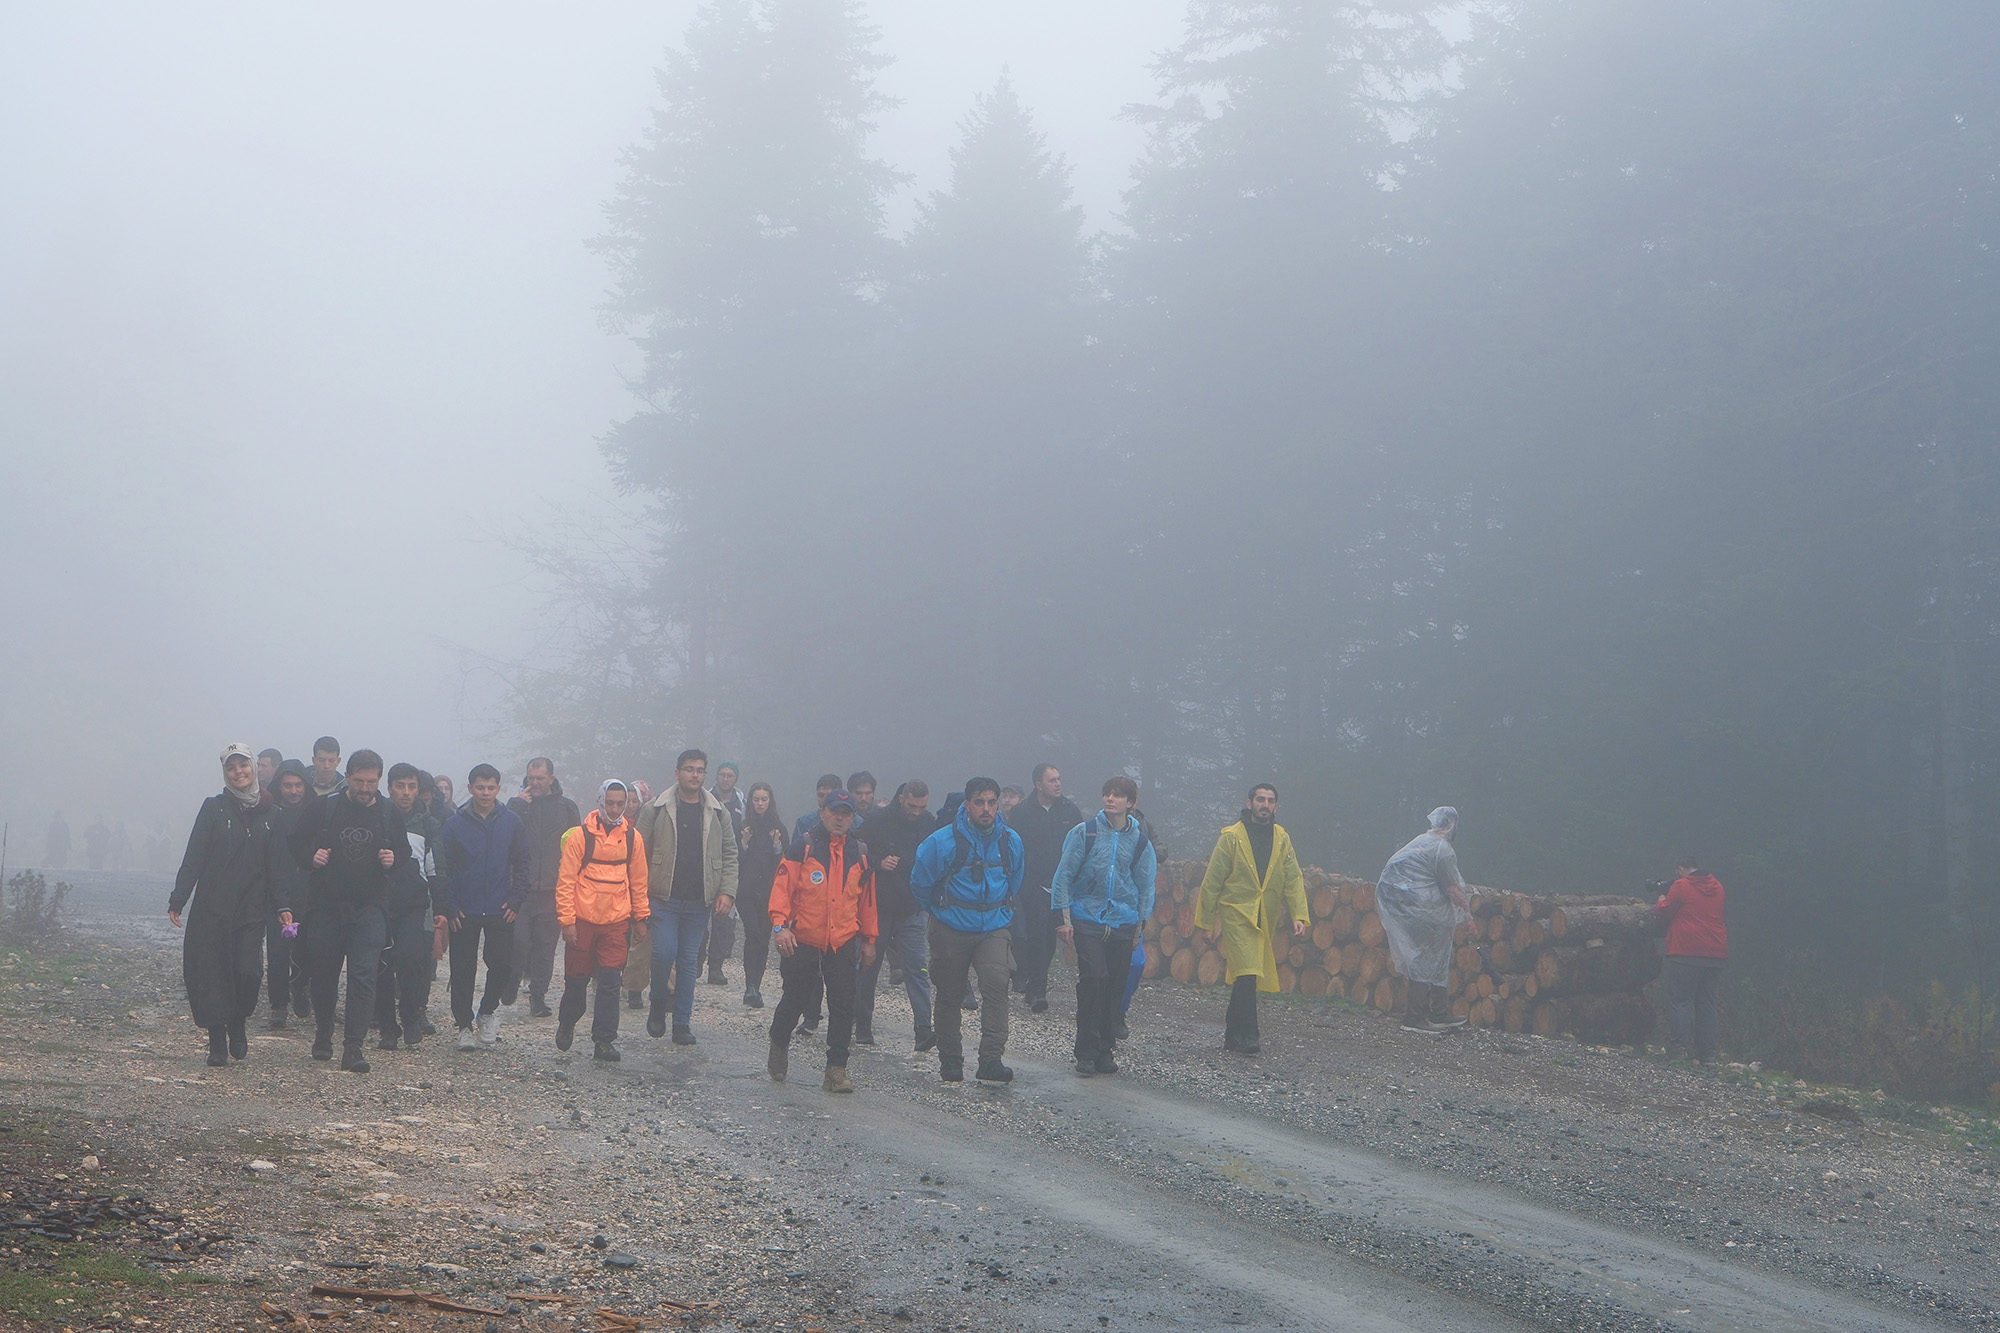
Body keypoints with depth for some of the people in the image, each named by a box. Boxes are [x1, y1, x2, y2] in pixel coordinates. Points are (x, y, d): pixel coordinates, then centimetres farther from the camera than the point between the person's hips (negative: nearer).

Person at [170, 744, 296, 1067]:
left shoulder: (270, 814, 8)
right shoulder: (214, 808, 3)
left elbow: (277, 865, 9)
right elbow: (193, 858, 0)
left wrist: (282, 905, -2)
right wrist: (178, 900, -7)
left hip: (251, 910, 1)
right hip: (212, 909, -1)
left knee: (248, 971, -11)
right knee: (212, 973, -4)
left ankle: (237, 1028, 14)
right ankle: (217, 1043, 7)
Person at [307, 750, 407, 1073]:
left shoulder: (391, 815, 5)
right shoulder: (326, 810, 2)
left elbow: (405, 855, 15)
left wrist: (392, 862, -6)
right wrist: (313, 859, -10)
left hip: (370, 907, -1)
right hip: (328, 904, 1)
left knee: (363, 974, -12)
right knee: (324, 973, 8)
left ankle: (353, 1046, -13)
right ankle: (323, 1034, 29)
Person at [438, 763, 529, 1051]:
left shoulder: (512, 823, 4)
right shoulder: (455, 824, 0)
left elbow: (522, 864, 7)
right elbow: (446, 868, 1)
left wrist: (516, 900, -3)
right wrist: (450, 906, -7)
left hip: (500, 910, 1)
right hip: (464, 912, -1)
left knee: (501, 964, -2)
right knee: (463, 970, 2)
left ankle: (489, 1010, 22)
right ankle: (464, 1025, 13)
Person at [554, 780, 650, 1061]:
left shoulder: (632, 837, 5)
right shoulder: (580, 835, -5)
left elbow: (638, 880, 13)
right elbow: (566, 880, -4)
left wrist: (641, 918, 12)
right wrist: (567, 920, -8)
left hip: (617, 921, 2)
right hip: (583, 919, -2)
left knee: (610, 983, -3)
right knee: (577, 979, 8)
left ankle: (604, 1041, 1)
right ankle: (566, 1024, 32)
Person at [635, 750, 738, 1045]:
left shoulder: (717, 813, 7)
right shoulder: (656, 809, 0)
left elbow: (729, 855, 9)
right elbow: (640, 852, 1)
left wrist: (727, 892, -2)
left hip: (699, 901, 2)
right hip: (664, 898, -2)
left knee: (689, 961, 6)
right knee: (664, 953, -13)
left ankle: (682, 1023, 12)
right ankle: (658, 1004, 13)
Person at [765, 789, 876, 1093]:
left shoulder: (860, 853, 9)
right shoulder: (803, 848, -3)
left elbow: (867, 899, 16)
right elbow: (782, 887, -7)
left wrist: (868, 939, 17)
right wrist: (780, 925, -17)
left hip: (844, 943, 3)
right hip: (803, 942, -2)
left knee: (843, 1007, -3)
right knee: (794, 999, 9)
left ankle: (837, 1068, 2)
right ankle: (779, 1045, 36)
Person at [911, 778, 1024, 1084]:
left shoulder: (1011, 841, 1)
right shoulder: (944, 841, -11)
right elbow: (920, 882, 3)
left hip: (994, 928, 1)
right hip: (951, 930, -1)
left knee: (996, 983, -20)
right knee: (950, 995, 8)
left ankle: (991, 1059, -25)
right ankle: (950, 1061, 23)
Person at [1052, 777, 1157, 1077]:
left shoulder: (1140, 841, 7)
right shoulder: (1084, 832, 0)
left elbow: (1146, 886, 14)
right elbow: (1064, 875, 2)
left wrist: (1139, 928, 11)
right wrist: (1065, 919, -2)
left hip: (1123, 924, 3)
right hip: (1087, 920, -3)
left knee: (1115, 987, 3)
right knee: (1093, 978, -16)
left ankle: (1104, 1050, 13)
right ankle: (1086, 1051, -9)